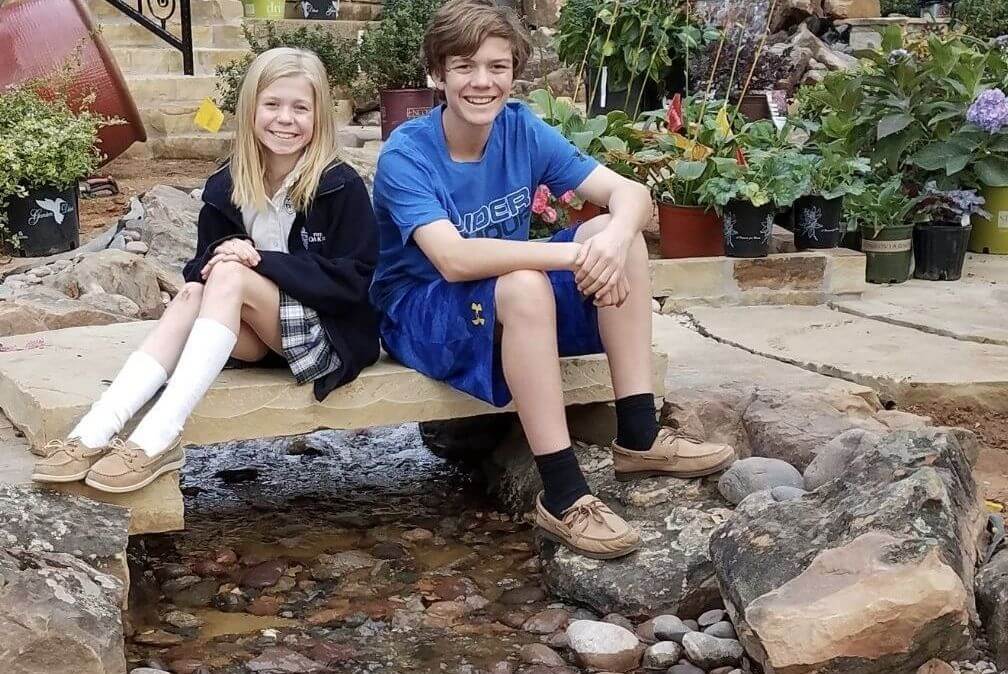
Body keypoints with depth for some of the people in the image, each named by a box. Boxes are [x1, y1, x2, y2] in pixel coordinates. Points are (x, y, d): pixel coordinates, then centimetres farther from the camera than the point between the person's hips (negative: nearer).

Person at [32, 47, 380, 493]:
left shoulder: (341, 187, -10)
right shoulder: (226, 188, 3)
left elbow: (355, 281, -14)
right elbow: (202, 265, 8)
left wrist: (264, 261, -22)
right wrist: (216, 260, -18)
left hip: (332, 332, -4)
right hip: (261, 336, 4)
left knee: (230, 276, -28)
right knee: (193, 292, -26)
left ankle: (158, 439, -39)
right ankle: (94, 433, -39)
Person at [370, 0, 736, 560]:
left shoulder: (523, 130, -6)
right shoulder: (405, 156, -21)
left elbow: (630, 193, -12)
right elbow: (454, 260, -36)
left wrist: (613, 239, -36)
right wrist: (575, 253, -40)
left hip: (511, 303, 6)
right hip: (418, 314, -6)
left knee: (618, 234, -14)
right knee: (522, 286, -36)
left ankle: (638, 435, -14)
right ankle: (561, 497, -32)